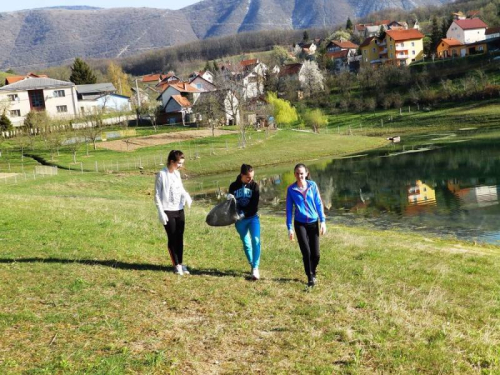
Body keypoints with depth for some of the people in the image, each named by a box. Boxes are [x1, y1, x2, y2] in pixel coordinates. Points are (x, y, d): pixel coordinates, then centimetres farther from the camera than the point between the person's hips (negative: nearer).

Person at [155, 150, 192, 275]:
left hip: (179, 210, 6)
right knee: (172, 239, 2)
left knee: (180, 238, 10)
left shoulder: (177, 173, 7)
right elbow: (157, 195, -9)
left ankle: (181, 263, 20)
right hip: (168, 211, -6)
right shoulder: (162, 174, -11)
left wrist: (187, 196, -6)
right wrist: (161, 212, -14)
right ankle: (176, 265, 12)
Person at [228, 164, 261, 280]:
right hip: (240, 220, 2)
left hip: (252, 217, -2)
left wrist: (244, 214, -23)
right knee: (246, 243, 10)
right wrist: (229, 199, -18)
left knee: (256, 240, -15)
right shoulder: (233, 186, -2)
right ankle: (252, 265, 25)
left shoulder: (254, 185, -6)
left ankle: (255, 268, -14)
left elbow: (255, 205, -11)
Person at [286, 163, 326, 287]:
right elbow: (289, 209, -1)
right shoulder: (291, 189, -5)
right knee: (306, 252, -11)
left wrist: (322, 221, -3)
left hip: (313, 223, 1)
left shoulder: (312, 185, -3)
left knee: (316, 253, 2)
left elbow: (319, 204, 1)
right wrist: (289, 228, -4)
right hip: (300, 224, -1)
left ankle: (313, 273, 29)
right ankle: (310, 277, 4)